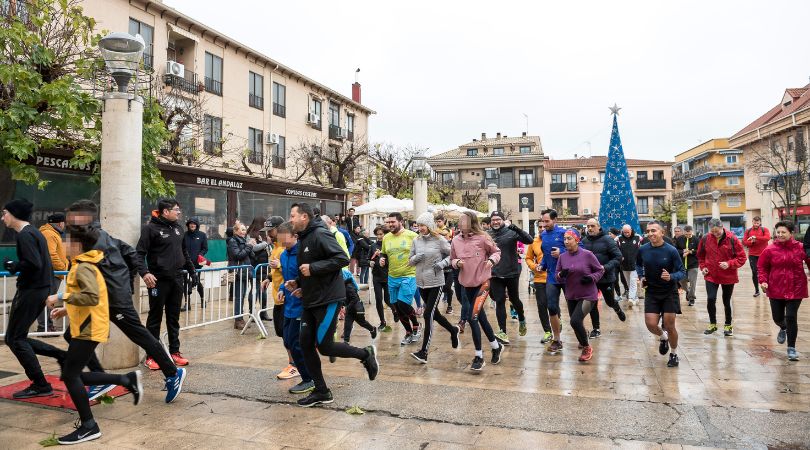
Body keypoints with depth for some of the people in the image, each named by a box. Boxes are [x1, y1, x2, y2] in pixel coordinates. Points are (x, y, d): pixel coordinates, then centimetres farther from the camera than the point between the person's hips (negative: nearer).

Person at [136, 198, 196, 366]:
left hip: (177, 279, 6)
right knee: (155, 318, 4)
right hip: (158, 280, -6)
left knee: (174, 318, 12)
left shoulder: (178, 228, 12)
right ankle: (152, 355, 13)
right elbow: (139, 253, -13)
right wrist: (144, 273, -26)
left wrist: (191, 271, 19)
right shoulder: (150, 228, -8)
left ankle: (174, 352, 21)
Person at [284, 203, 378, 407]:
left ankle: (366, 354, 16)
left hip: (327, 300, -9)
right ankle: (321, 392, 19)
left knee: (324, 346, -5)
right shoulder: (303, 239, 15)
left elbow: (342, 258, -25)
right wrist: (297, 282, 9)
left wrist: (313, 267, -24)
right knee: (306, 344, 7)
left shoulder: (320, 234, -15)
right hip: (310, 301, 9)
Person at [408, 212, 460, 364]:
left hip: (436, 282, -5)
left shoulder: (439, 240, -8)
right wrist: (416, 258, -12)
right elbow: (410, 262, 9)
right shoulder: (416, 241, 4)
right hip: (421, 282, 6)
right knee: (434, 313, 17)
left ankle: (424, 352, -6)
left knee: (428, 314, -10)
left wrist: (443, 263, -16)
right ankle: (453, 330, 44)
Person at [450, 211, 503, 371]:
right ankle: (496, 346, 38)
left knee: (473, 318, -13)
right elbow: (452, 260, 10)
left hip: (482, 282, -5)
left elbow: (497, 251, 2)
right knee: (480, 316, 16)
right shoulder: (456, 240, -2)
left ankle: (479, 357, 2)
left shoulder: (482, 238, -12)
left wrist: (491, 260, -17)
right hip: (467, 283, 5)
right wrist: (457, 263, -12)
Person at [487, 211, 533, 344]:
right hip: (495, 275, 1)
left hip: (512, 273, -1)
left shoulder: (511, 232, -8)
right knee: (500, 302, 2)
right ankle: (503, 332, 6)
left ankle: (522, 320, 43)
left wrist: (518, 229, -30)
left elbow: (529, 240, -18)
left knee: (514, 299, 15)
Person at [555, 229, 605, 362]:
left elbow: (600, 270, -2)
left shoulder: (587, 255, -13)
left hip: (588, 296, -5)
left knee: (575, 321, -20)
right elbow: (556, 274, 5)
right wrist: (561, 274, -18)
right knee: (576, 323, 18)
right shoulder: (562, 257, -2)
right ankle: (583, 340, 51)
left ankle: (587, 348, 5)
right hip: (571, 296, 5)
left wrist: (591, 278, -20)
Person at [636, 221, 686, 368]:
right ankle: (663, 337, 31)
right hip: (651, 292, 2)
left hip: (669, 292, -2)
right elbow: (638, 264, 16)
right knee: (651, 324, -5)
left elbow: (682, 272, -11)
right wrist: (641, 276, 1)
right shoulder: (643, 249, -6)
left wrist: (671, 277, -31)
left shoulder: (671, 250, -16)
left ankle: (674, 354, 27)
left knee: (669, 326, 2)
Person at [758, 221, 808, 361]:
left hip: (795, 290, -1)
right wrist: (763, 281, -9)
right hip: (776, 290, 2)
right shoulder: (770, 249, -5)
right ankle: (783, 329, 49)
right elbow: (762, 266, 3)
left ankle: (791, 348, 10)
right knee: (777, 317, 10)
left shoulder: (801, 248, -6)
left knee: (791, 317, -5)